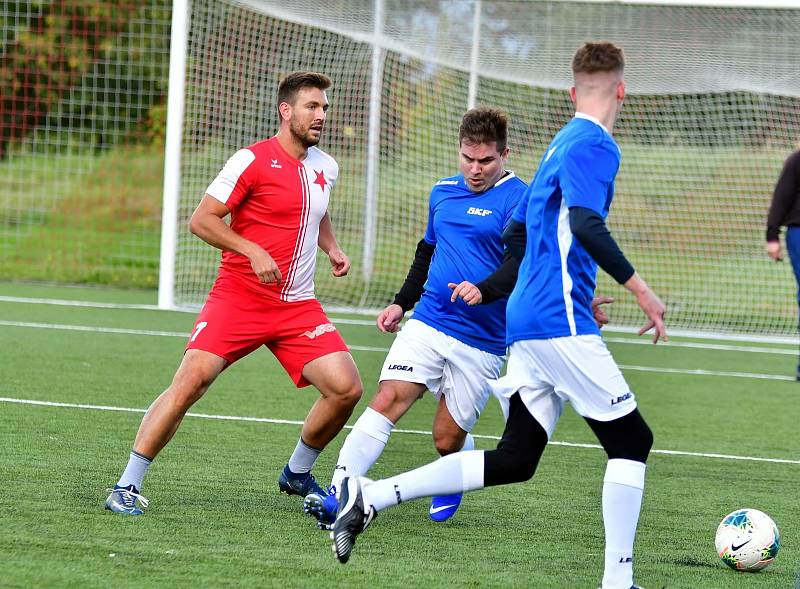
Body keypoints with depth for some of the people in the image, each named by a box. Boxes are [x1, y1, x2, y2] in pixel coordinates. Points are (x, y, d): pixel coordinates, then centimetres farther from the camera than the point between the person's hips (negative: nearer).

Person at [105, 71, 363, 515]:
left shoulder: (326, 168, 12)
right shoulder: (253, 161, -9)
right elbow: (201, 220, -9)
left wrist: (331, 248, 15)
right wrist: (253, 251, -20)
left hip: (298, 306, 6)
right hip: (237, 298, -6)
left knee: (346, 388, -7)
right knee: (192, 380, -20)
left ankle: (297, 474, 18)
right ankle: (127, 487, -12)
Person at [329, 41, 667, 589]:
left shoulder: (559, 147, 21)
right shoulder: (595, 145, -9)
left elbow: (515, 233, 28)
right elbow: (586, 223, -25)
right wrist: (639, 287, -21)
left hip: (527, 320, 9)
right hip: (559, 323, -9)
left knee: (515, 460, 8)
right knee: (632, 439, -2)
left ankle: (371, 496, 2)